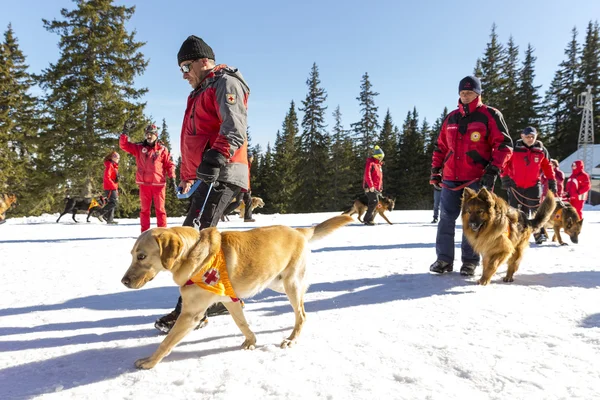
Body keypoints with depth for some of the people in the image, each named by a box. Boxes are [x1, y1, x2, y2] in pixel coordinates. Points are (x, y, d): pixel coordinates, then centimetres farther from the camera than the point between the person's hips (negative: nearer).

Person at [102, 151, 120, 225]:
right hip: (110, 188, -10)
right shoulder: (109, 165, -10)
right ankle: (101, 213, -13)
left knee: (112, 203, 10)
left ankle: (110, 219, 12)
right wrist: (114, 186, -20)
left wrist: (116, 188, 19)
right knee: (114, 202, -16)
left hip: (113, 188, 10)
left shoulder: (114, 166, 21)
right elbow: (106, 177, -20)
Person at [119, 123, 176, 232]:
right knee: (144, 208, 8)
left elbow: (169, 164, 5)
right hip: (144, 183, 2)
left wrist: (172, 176, -7)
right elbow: (124, 145, 6)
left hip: (158, 183, -2)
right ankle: (144, 232, 14)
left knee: (160, 208, 2)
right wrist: (124, 133, -6)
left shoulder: (162, 149, 3)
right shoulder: (139, 148, 9)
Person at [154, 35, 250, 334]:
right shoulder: (202, 92, 28)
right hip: (207, 174, 11)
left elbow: (235, 127, -21)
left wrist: (217, 157, -36)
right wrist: (187, 176, 30)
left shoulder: (225, 83, -4)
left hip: (222, 174, -11)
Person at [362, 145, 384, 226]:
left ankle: (369, 219, 11)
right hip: (370, 187, -9)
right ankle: (367, 219, -14)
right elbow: (367, 175, -16)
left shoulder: (379, 164, 22)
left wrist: (381, 188, 20)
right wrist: (371, 186, -22)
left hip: (377, 188, 9)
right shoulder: (370, 162, -6)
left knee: (373, 203, 6)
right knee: (374, 201, -18)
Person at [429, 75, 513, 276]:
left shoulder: (490, 115, 1)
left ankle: (470, 261, 11)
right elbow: (441, 146, 20)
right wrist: (435, 171, 13)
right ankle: (444, 259, 10)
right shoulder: (451, 118, 16)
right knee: (446, 219, 2)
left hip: (476, 179, -4)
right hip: (450, 178, 5)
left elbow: (503, 144, -4)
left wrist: (493, 171, -13)